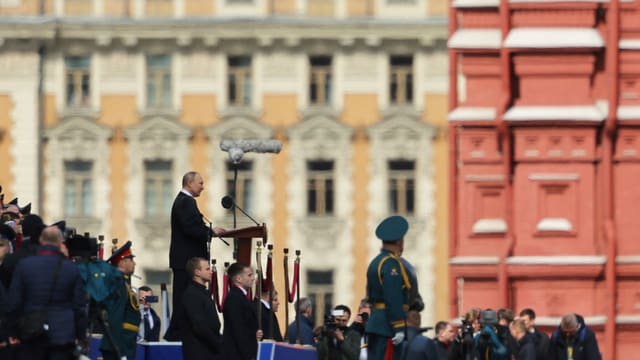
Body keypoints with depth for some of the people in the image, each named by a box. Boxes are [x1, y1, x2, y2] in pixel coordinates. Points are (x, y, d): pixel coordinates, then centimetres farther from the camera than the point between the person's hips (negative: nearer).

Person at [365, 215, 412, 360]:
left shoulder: (375, 262, 18)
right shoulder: (391, 263, -13)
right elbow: (393, 298, -20)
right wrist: (399, 328, -21)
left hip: (375, 322, 10)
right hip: (388, 325, -10)